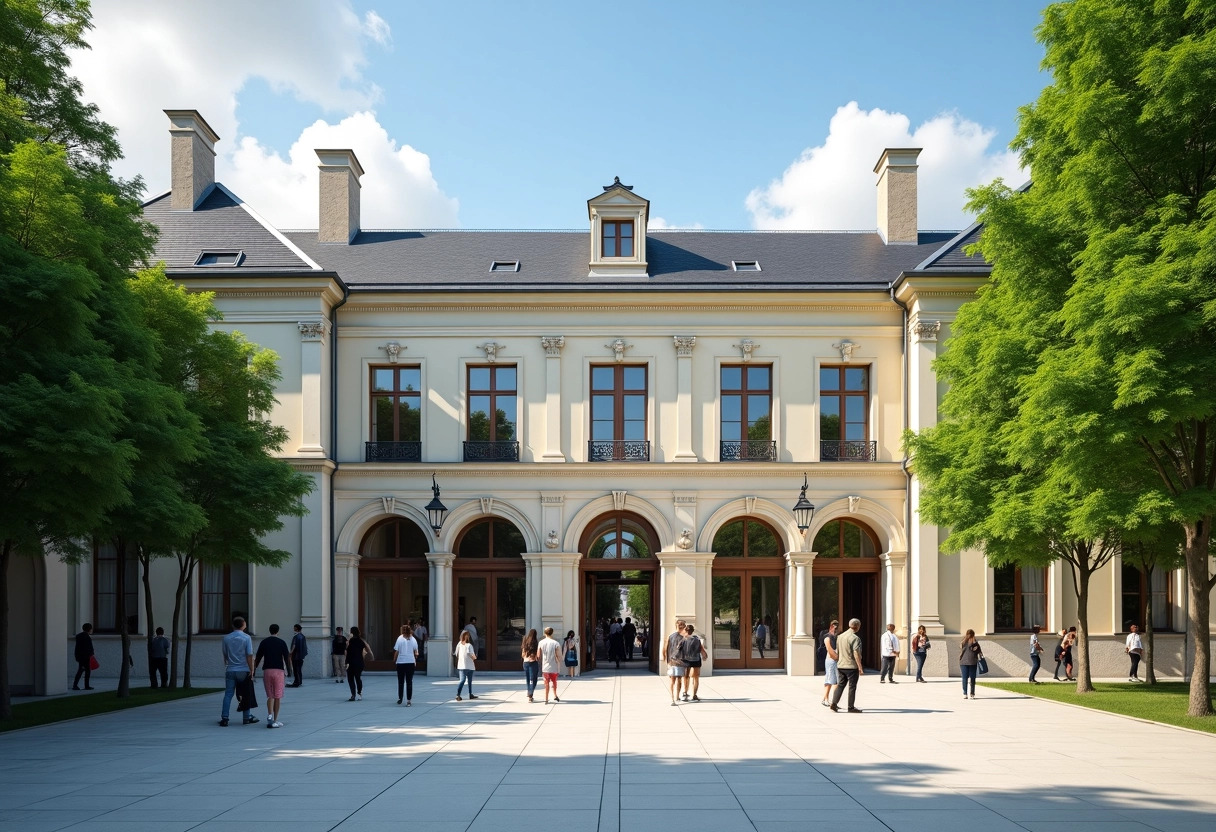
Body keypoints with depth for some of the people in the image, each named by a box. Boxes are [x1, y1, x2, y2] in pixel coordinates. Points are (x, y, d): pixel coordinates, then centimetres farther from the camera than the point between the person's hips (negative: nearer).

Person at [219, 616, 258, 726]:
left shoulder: (226, 638, 3)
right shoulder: (246, 638, -6)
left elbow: (224, 655, 11)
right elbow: (249, 656, -9)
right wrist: (251, 670, -5)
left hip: (230, 670, 2)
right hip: (244, 670, -2)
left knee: (228, 694, 3)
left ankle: (224, 718, -5)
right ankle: (247, 717, 16)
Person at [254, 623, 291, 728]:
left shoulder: (264, 642, 5)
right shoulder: (282, 642, 0)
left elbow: (258, 658, 7)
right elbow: (287, 658, 0)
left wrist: (254, 670, 17)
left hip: (267, 670, 2)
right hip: (279, 670, -2)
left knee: (270, 696, 7)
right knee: (277, 696, 3)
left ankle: (270, 715, -16)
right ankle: (275, 720, 4)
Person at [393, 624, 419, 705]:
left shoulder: (400, 638, -5)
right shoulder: (413, 639, 2)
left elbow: (396, 651, -5)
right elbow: (416, 652, 4)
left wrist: (394, 660, 8)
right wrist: (415, 661, 18)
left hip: (400, 663, -1)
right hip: (411, 662, 1)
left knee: (400, 681, 13)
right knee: (409, 682, 3)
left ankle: (400, 699, 21)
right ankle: (408, 700, -1)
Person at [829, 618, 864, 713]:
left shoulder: (840, 636, 10)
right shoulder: (855, 638, -14)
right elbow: (856, 654, -20)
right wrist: (860, 667, -17)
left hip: (841, 666, 6)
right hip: (851, 666, -6)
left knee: (841, 685, 12)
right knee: (852, 687, 3)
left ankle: (834, 703, 0)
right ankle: (851, 707, 8)